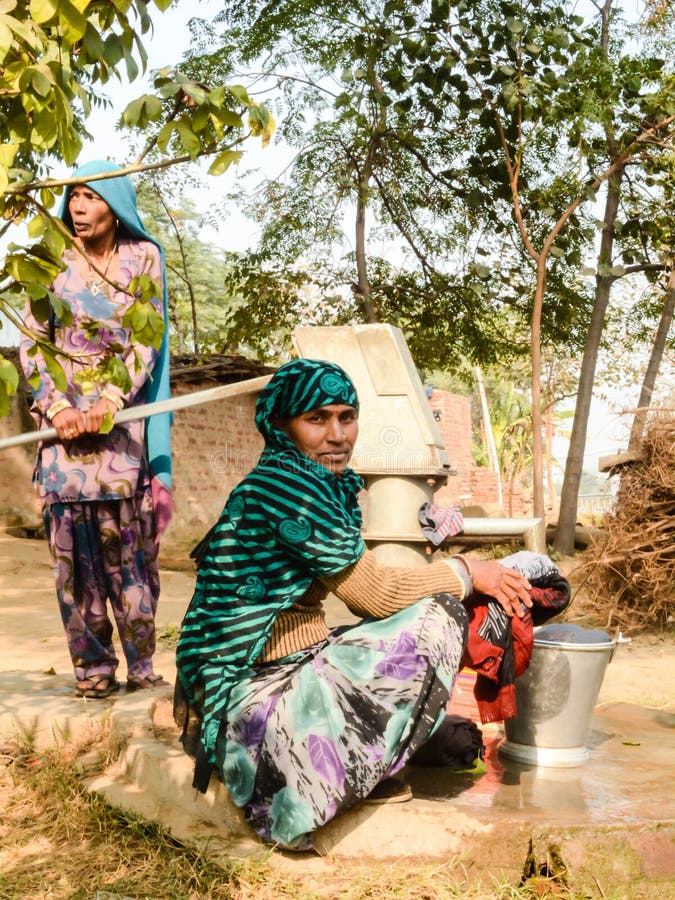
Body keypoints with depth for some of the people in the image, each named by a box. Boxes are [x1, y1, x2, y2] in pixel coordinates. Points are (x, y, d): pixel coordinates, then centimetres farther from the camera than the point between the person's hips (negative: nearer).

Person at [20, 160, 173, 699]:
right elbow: (32, 343, 7)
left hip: (122, 424, -1)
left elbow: (147, 340, 0)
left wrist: (108, 403, -11)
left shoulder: (143, 258, 6)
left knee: (129, 547, -4)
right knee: (73, 548, -2)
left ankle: (141, 666, 4)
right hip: (65, 422, 2)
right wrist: (57, 406, -8)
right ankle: (92, 669, 6)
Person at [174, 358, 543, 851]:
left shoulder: (326, 486, 11)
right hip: (249, 696, -9)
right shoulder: (286, 483, -18)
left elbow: (363, 595, 10)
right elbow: (376, 592, -16)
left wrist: (472, 578, 4)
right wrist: (466, 574, -3)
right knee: (436, 618, -9)